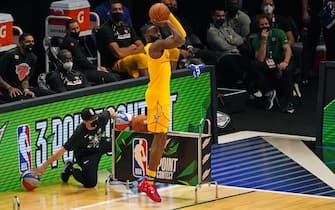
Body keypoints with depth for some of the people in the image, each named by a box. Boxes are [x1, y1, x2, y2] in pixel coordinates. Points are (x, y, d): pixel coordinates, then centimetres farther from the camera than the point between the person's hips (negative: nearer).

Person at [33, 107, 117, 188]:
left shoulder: (101, 119, -24)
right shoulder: (79, 133, -36)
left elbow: (109, 112, 6)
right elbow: (62, 150, -33)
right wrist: (44, 166, -34)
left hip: (99, 146, 5)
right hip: (85, 154, -5)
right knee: (91, 183, -14)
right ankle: (70, 170, 13)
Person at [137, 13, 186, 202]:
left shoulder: (161, 45, 13)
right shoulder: (155, 45, -15)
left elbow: (182, 36, 19)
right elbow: (180, 39, -26)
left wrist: (169, 16, 11)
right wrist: (168, 23, -13)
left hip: (162, 96, 10)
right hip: (157, 96, -10)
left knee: (161, 138, 14)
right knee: (160, 139, -11)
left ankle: (148, 180, 19)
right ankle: (149, 182, -10)